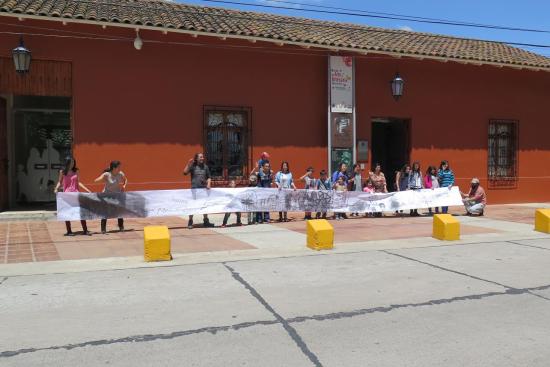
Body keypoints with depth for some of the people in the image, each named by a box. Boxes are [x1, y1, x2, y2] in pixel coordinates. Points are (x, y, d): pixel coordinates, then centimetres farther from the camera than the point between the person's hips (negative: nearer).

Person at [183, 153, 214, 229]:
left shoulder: (205, 166, 9)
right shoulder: (193, 166, -2)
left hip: (203, 188, 4)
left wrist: (208, 184, -2)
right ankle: (190, 222, 7)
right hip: (194, 188, -4)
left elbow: (209, 177, 13)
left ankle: (206, 221, 20)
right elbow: (185, 172, -14)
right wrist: (189, 164, -21)